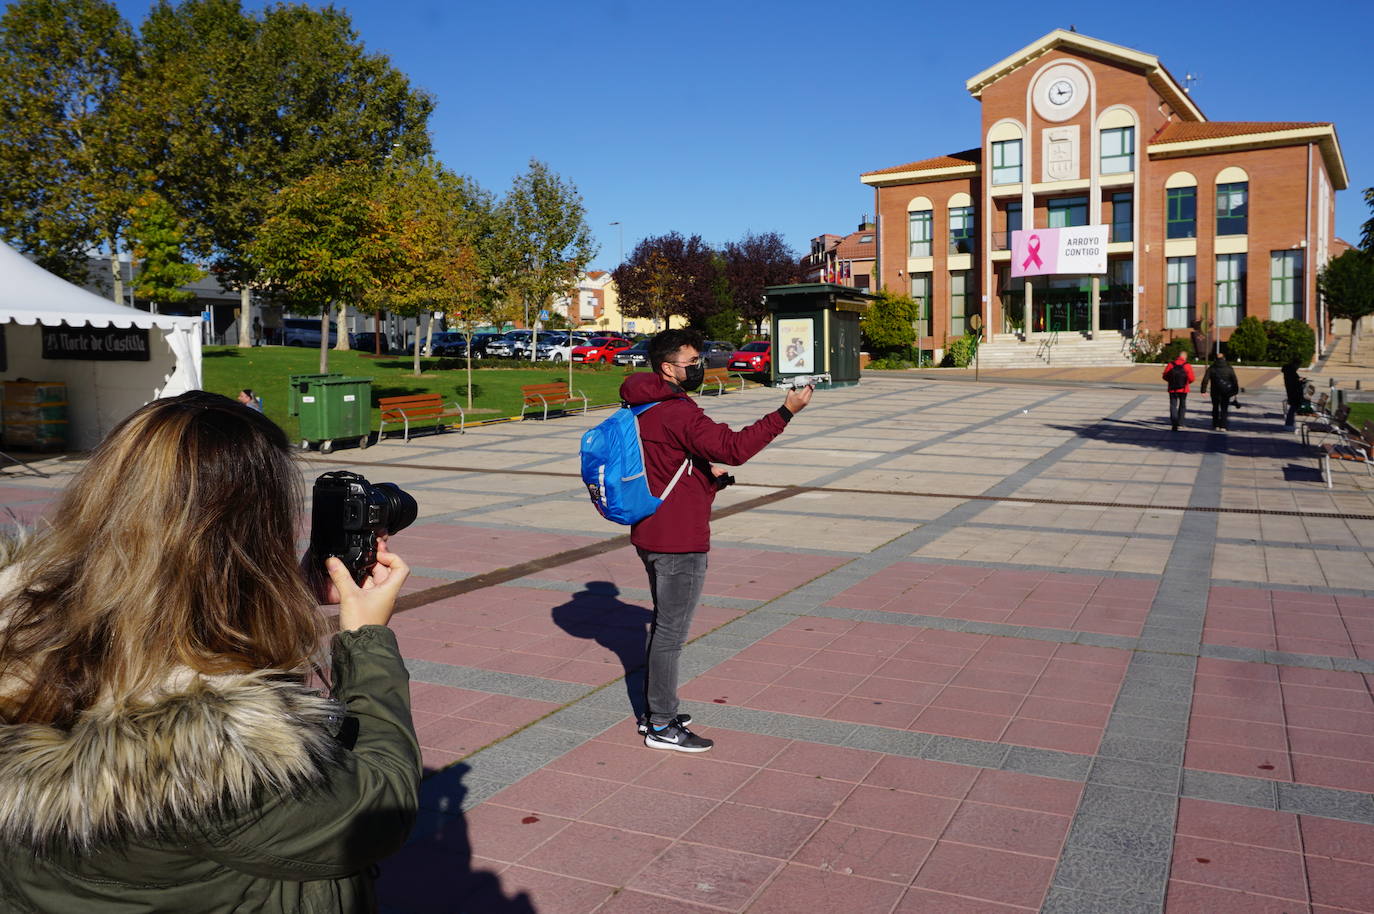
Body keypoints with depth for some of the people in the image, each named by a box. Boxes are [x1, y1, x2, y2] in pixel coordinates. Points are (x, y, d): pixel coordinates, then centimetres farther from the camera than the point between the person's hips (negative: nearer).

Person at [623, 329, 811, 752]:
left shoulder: (645, 410, 11)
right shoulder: (678, 413, -21)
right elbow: (733, 447, -30)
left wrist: (707, 471, 8)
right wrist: (786, 412, -28)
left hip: (651, 535, 10)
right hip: (679, 543, -10)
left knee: (664, 625, 20)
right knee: (671, 631, 0)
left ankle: (655, 711, 31)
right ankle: (661, 726, 11)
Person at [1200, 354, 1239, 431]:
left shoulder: (1211, 368, -1)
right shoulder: (1229, 368, 2)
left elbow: (1205, 380, -7)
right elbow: (1234, 380, 2)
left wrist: (1203, 390, -5)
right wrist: (1235, 391, 7)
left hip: (1215, 392, 0)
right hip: (1226, 392, 0)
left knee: (1215, 408, 14)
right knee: (1224, 408, 5)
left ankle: (1216, 425, 14)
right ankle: (1223, 426, -4)